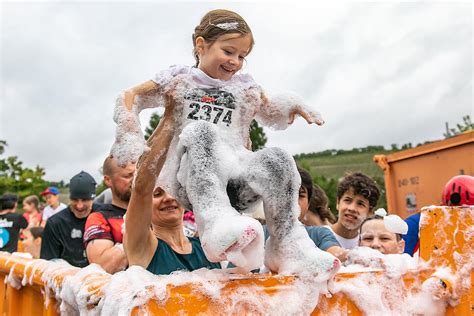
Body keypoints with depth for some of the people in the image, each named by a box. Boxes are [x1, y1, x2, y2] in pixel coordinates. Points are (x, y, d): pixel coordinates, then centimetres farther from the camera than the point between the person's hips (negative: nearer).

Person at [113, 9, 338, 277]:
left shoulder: (245, 87, 22)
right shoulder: (178, 79, 14)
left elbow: (271, 115, 35)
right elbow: (129, 100, 14)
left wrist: (292, 105, 13)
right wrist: (132, 140, -2)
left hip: (235, 180, 3)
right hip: (191, 182, -2)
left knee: (277, 160, -28)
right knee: (200, 131, -35)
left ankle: (287, 247, -22)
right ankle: (217, 220, -52)